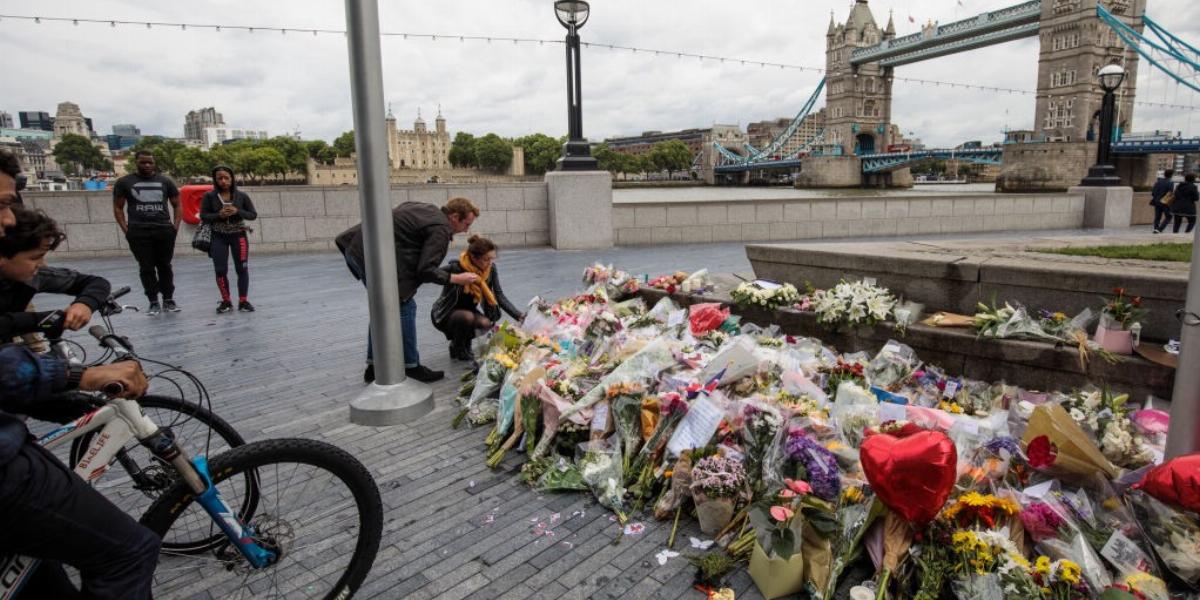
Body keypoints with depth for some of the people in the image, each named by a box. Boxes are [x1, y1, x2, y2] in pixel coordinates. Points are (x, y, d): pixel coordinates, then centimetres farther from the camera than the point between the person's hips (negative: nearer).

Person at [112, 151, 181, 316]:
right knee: (146, 268, 1)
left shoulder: (165, 181, 9)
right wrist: (126, 230, -4)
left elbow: (176, 205, 13)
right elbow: (118, 208, 7)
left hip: (165, 230, 1)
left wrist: (175, 226, 0)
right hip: (138, 232, -1)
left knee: (165, 266, 7)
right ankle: (154, 302, 7)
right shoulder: (124, 182, 6)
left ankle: (169, 300, 14)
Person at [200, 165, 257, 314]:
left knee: (242, 269, 0)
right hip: (218, 237, 0)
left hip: (238, 235, 0)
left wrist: (237, 211, -16)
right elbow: (203, 216, -1)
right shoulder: (209, 196, -2)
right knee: (220, 270, 1)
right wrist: (219, 215, -18)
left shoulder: (241, 196, -1)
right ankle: (226, 302, 13)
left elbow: (253, 215, 0)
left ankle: (243, 301, 8)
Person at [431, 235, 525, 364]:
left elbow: (500, 296, -12)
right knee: (467, 317, -33)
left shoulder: (491, 268, -12)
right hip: (445, 315, -5)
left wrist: (519, 316, -22)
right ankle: (457, 349, -4)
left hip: (469, 311, 5)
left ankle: (465, 341, 8)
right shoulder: (456, 268, -27)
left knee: (485, 323, -25)